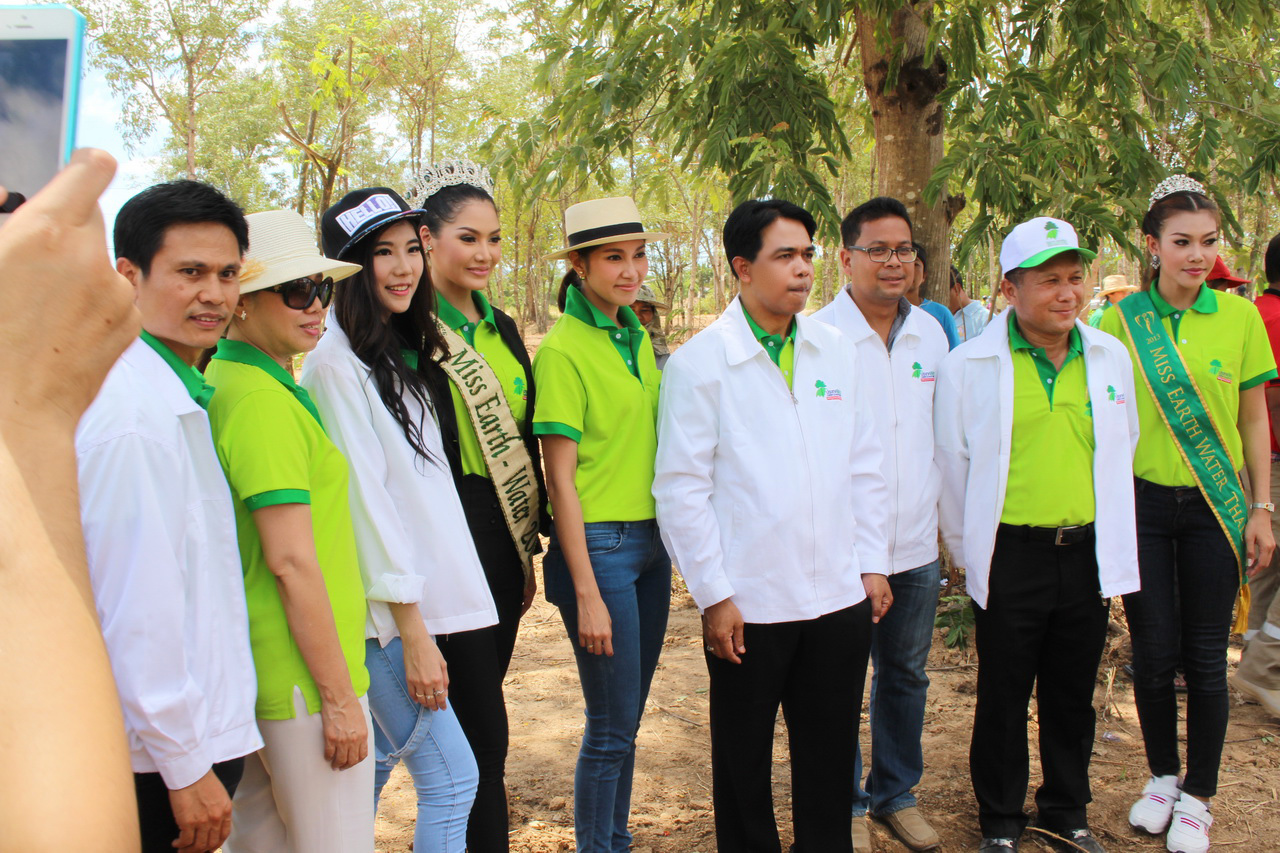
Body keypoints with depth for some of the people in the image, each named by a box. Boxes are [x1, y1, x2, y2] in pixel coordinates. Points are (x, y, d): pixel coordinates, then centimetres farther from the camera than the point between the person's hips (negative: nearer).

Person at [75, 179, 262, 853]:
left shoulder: (181, 401, 10)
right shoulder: (133, 416, -20)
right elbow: (137, 610, -22)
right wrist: (186, 764, -17)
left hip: (202, 731, 9)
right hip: (160, 757, -9)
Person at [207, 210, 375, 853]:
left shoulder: (223, 384, 11)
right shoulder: (264, 400, -18)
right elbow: (292, 561, -21)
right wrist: (340, 696, -17)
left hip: (259, 673, 10)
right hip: (305, 680, -10)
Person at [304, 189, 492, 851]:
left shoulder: (401, 358, 15)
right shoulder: (337, 363, -13)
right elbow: (362, 497, -17)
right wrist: (413, 630, -17)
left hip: (414, 600, 9)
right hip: (382, 614, -9)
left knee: (373, 769, 15)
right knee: (451, 778, -5)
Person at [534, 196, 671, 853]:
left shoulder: (636, 339, 10)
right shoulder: (563, 349, -12)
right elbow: (560, 480, -14)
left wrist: (668, 546, 12)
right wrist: (587, 596, -15)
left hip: (650, 541, 7)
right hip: (599, 545, -7)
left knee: (628, 717, 16)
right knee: (612, 725, 1)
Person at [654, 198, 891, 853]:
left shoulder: (837, 352, 6)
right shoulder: (698, 363, -7)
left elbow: (864, 469, 11)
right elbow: (681, 488, -9)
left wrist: (872, 564, 8)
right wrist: (714, 595, -10)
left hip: (840, 597, 4)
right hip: (749, 603, -4)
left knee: (831, 757, 15)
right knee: (744, 759, 12)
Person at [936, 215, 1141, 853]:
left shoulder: (1111, 357, 5)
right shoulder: (969, 366, -7)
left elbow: (1123, 452, 16)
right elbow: (951, 468, 0)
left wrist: (1111, 539, 15)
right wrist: (968, 552, 5)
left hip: (1088, 556, 4)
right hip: (1011, 557, -3)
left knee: (1072, 697, 16)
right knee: (1003, 698, 9)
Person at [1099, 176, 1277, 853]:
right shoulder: (1121, 320, -3)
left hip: (1214, 508, 1)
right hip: (1143, 503, 0)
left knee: (1205, 656, 6)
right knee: (1153, 652, 7)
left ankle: (1197, 796, 22)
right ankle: (1162, 777, 29)